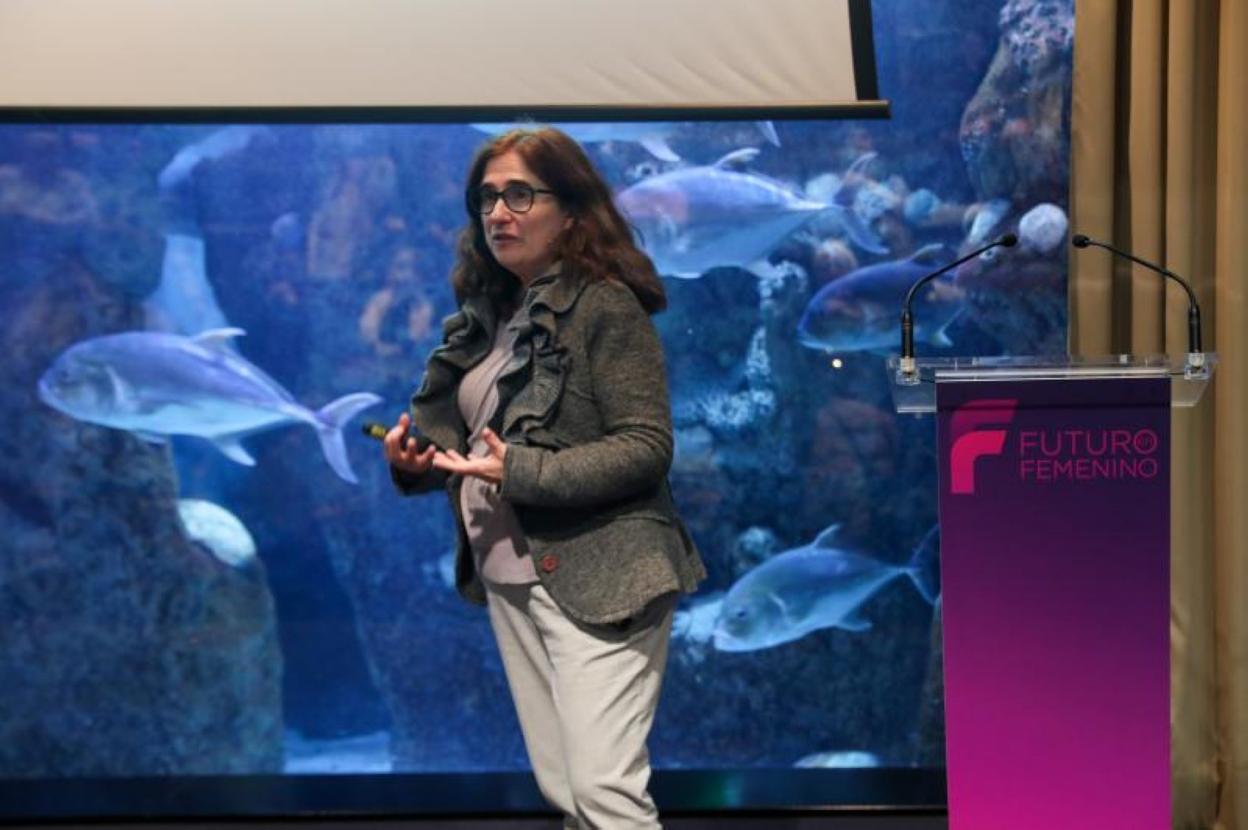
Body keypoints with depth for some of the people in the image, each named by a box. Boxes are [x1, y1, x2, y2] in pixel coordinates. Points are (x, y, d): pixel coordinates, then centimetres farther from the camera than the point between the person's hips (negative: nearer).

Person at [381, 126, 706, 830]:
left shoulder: (606, 306, -11)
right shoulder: (488, 313, 13)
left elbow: (647, 447, -16)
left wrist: (518, 473, -22)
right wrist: (416, 460, -1)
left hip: (596, 578, -8)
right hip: (508, 578, 8)